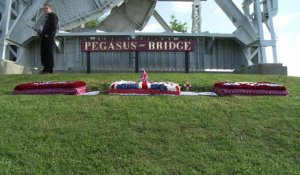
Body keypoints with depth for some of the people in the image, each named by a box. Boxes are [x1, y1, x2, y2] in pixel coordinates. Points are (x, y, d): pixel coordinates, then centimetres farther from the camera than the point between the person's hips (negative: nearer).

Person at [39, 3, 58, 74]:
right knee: (43, 53, 10)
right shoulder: (47, 17, 24)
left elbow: (54, 27, -14)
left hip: (49, 38, -10)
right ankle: (46, 68, 16)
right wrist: (42, 33, 14)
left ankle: (50, 69, -6)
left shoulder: (53, 16, -4)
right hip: (44, 37, 10)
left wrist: (48, 35, -20)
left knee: (49, 53, -9)